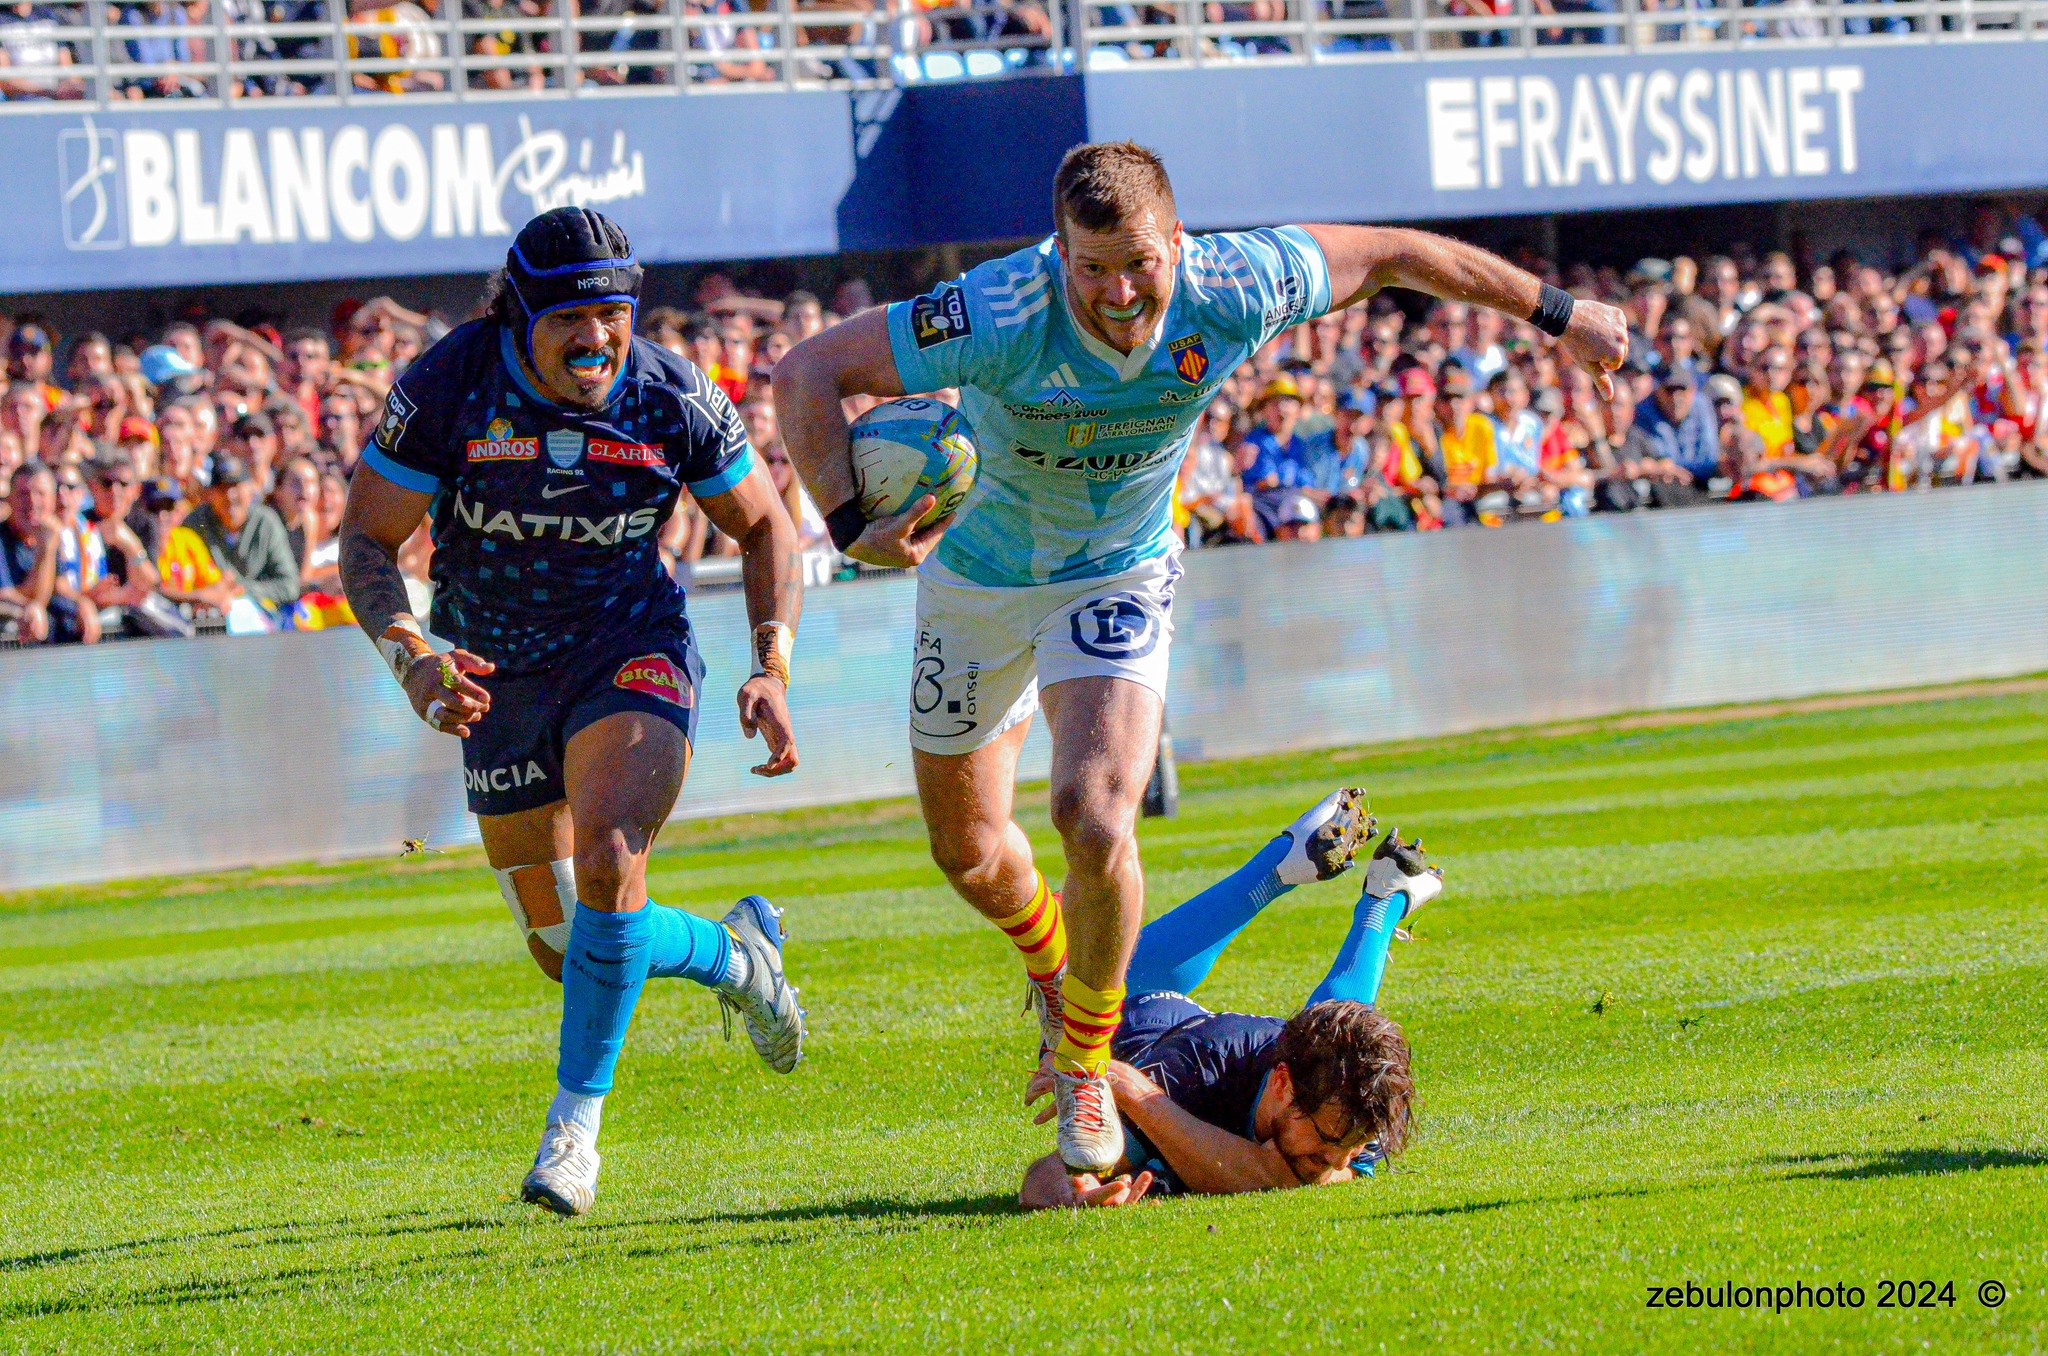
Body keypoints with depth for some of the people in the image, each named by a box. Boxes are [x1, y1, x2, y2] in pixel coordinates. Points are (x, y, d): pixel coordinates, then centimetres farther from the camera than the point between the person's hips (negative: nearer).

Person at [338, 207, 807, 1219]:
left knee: (607, 860, -29)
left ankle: (575, 1124, -16)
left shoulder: (673, 401, -14)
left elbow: (762, 527, 1)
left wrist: (773, 671, -11)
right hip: (497, 680, 2)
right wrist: (413, 660, -29)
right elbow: (367, 541, -11)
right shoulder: (447, 390, -18)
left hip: (632, 653, -2)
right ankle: (734, 957, 38)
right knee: (566, 949, 7)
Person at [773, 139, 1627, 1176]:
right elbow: (805, 372, -29)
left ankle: (1085, 1060, 2)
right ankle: (1053, 968, 49)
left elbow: (1394, 253, -9)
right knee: (968, 849, 12)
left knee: (1095, 818, -23)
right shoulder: (999, 317, -34)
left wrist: (1557, 315, 2)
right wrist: (850, 525, -43)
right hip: (980, 574, 0)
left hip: (1120, 580, 0)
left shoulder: (1231, 292, -27)